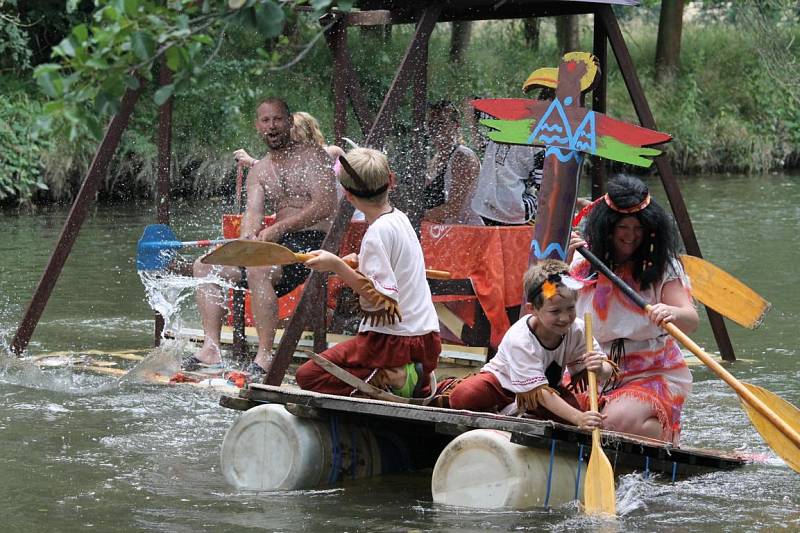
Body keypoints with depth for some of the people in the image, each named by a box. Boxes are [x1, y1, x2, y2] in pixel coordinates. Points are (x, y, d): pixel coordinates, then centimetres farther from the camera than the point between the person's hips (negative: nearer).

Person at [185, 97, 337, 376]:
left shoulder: (312, 155, -3)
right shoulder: (259, 170, 17)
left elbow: (326, 206, -15)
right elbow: (252, 211, 2)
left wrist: (279, 228, -24)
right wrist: (246, 241, -22)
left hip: (312, 243, -8)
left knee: (258, 269, -36)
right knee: (205, 265, -1)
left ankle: (264, 356, -33)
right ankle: (211, 348, -11)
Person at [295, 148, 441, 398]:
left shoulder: (378, 232, -16)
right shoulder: (400, 218, 11)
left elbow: (383, 299, -20)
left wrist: (338, 266, -18)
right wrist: (361, 262, 24)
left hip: (395, 341, -9)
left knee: (308, 376, -9)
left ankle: (394, 379, -15)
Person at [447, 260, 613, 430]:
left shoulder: (577, 329, -23)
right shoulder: (519, 341, -36)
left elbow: (607, 370, -16)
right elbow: (540, 393, -39)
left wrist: (600, 369, -44)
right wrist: (579, 418, -52)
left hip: (548, 382, 5)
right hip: (502, 382, -5)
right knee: (463, 397, -33)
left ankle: (514, 410, -7)